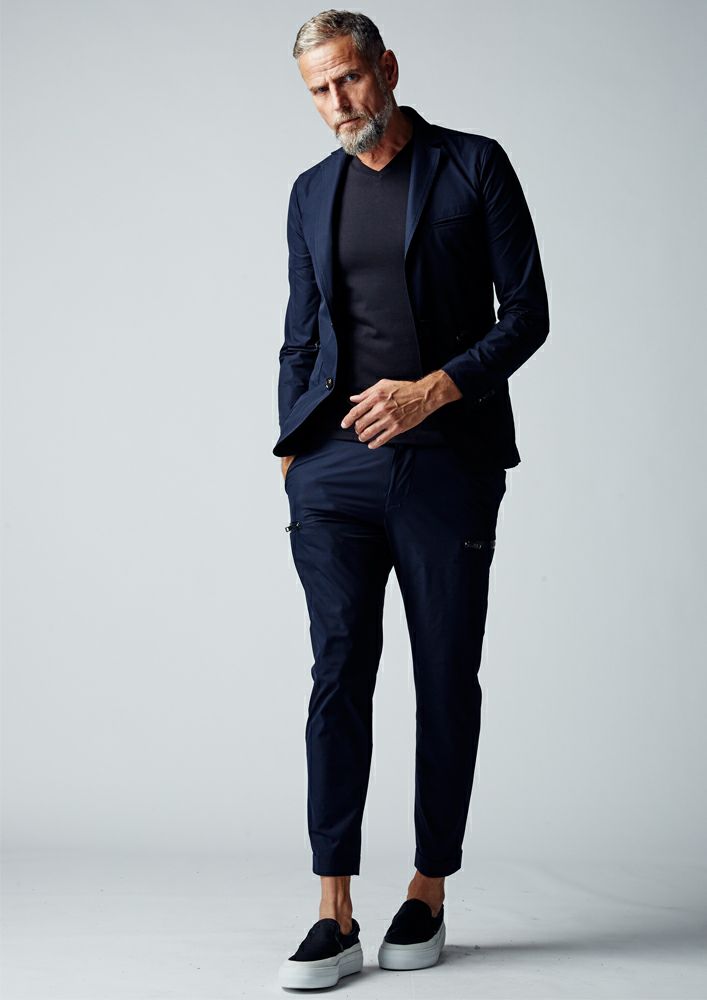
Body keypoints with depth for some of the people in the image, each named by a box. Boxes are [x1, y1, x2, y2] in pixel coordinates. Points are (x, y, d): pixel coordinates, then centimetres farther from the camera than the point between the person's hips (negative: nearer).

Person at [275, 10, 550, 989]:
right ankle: (336, 915, 3)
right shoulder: (313, 192, 15)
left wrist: (434, 389, -14)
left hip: (446, 464, -3)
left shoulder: (474, 165, 3)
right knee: (338, 677, -2)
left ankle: (428, 897, 18)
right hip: (335, 468, 3)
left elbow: (527, 313, -2)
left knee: (448, 683, 4)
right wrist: (292, 451, 10)